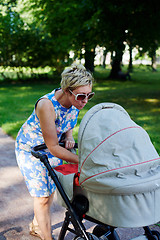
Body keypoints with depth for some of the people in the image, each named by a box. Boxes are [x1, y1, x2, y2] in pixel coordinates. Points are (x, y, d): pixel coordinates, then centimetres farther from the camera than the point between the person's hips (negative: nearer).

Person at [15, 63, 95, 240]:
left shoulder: (76, 102, -18)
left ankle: (36, 225, 40)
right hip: (30, 149, -6)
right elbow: (53, 148, -33)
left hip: (51, 148, 6)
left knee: (50, 190, 16)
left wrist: (69, 138, -18)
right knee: (42, 196, -3)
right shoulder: (47, 105, -38)